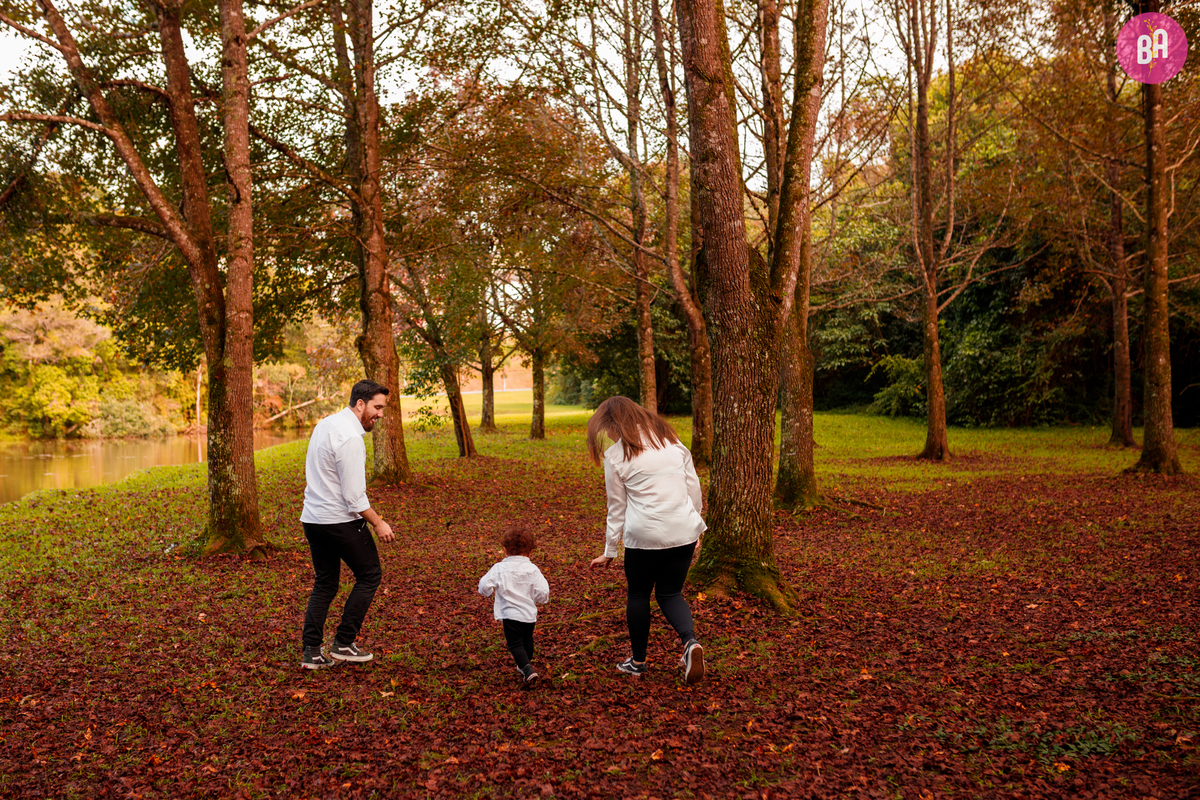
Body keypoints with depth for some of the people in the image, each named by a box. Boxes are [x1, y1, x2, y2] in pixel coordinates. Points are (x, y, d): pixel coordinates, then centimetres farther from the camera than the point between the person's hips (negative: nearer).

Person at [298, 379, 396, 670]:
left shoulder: (325, 424, 10)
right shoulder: (350, 437, -20)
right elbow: (354, 496, -20)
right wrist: (378, 523, -10)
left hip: (311, 517, 9)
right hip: (340, 521, -9)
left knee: (324, 583, 16)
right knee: (369, 574, 8)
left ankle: (312, 651, 13)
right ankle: (343, 643, 9)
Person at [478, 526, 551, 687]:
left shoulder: (499, 568, -8)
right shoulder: (533, 570, -5)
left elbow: (484, 588, -9)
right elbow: (543, 595, -8)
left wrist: (490, 591, 13)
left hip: (510, 614, -3)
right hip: (530, 614, 3)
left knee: (515, 644, 3)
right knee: (527, 640, 25)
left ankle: (527, 670, -16)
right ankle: (525, 664, 45)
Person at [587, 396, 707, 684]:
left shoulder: (616, 456, -2)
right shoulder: (672, 441, 8)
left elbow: (617, 508, 3)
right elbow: (694, 488, 10)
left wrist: (609, 552, 12)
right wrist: (696, 525, 22)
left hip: (643, 536, -3)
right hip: (683, 532, 3)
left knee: (638, 595, 17)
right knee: (670, 594, 15)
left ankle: (638, 661, 27)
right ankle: (690, 641, -11)